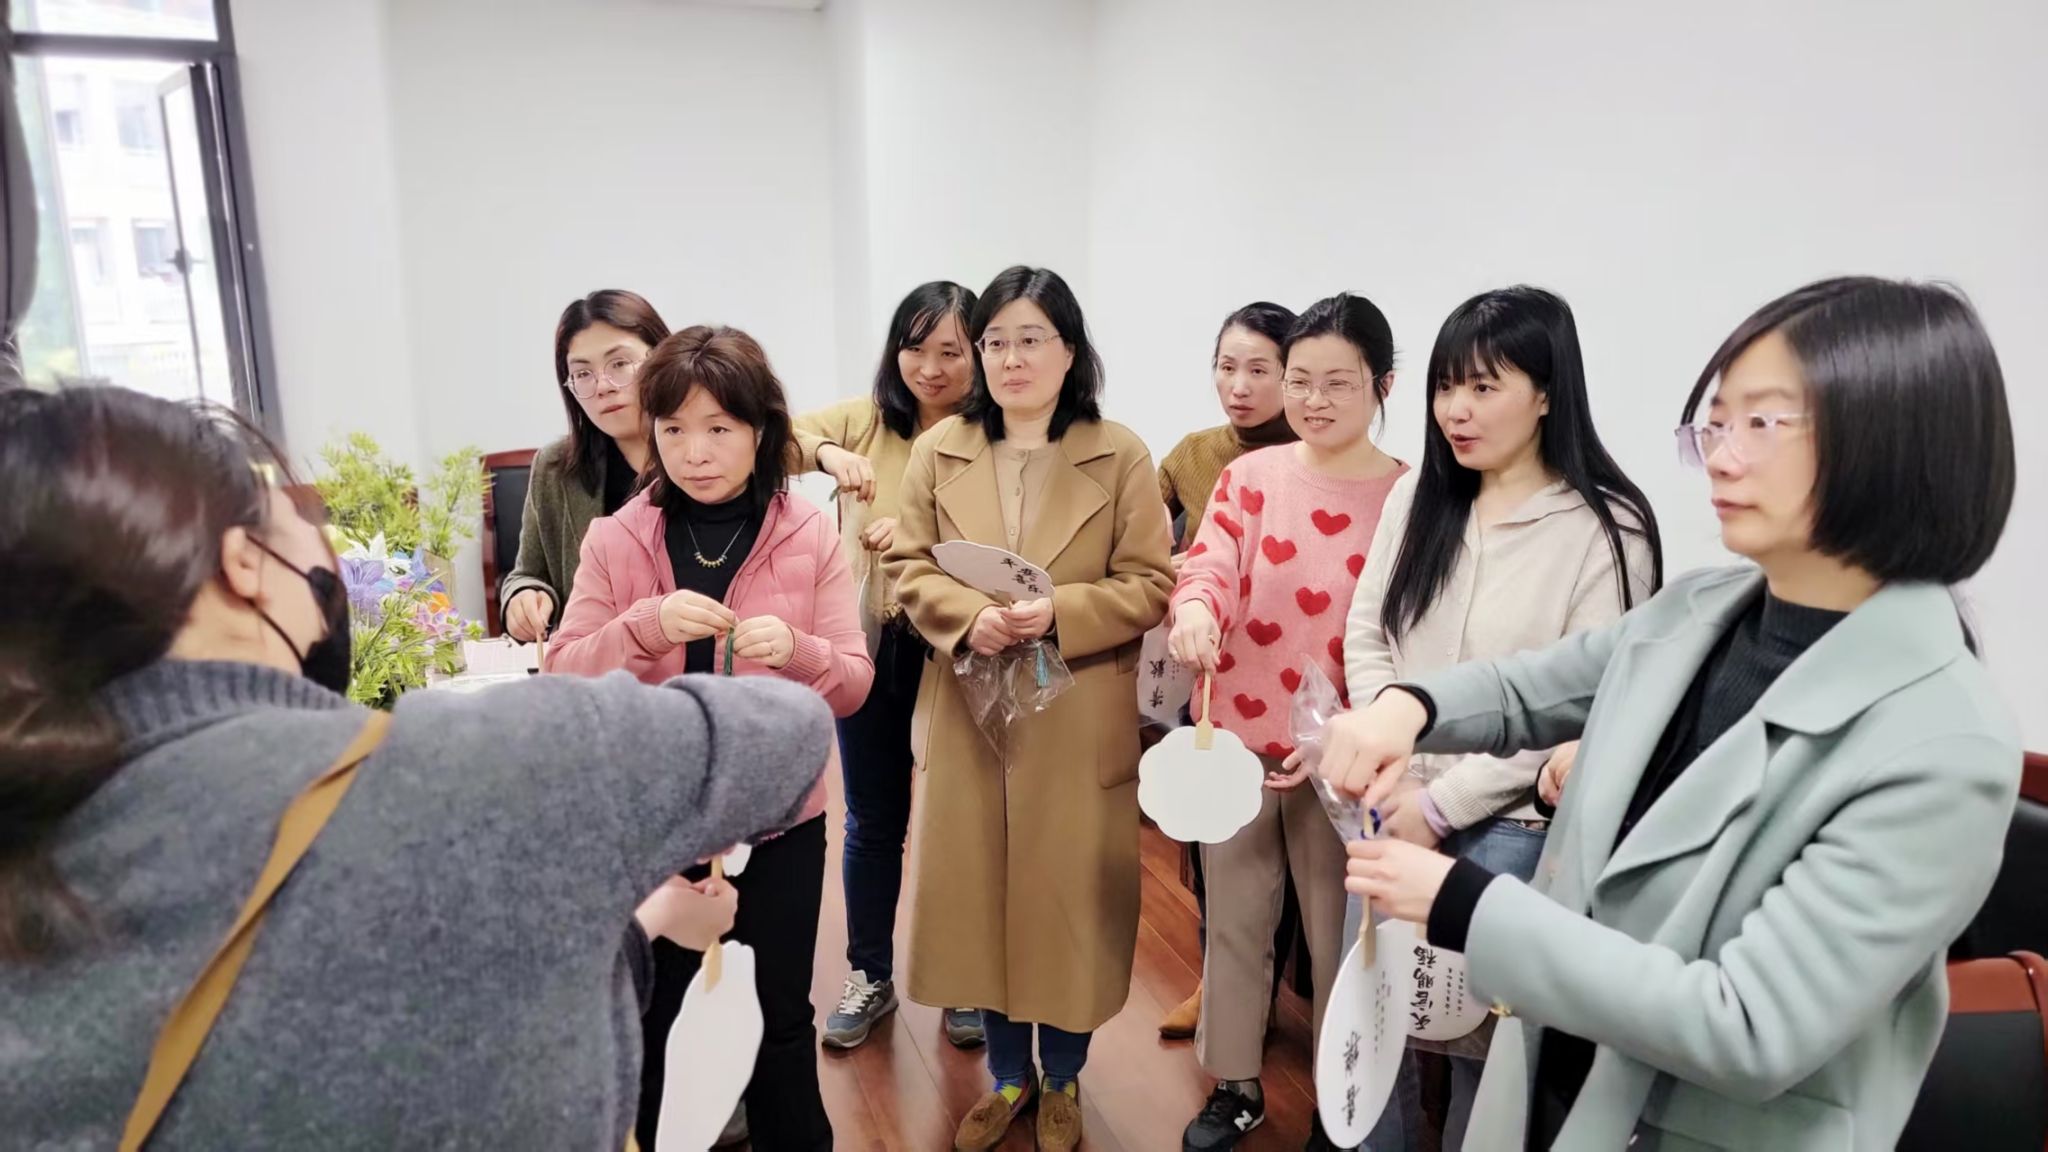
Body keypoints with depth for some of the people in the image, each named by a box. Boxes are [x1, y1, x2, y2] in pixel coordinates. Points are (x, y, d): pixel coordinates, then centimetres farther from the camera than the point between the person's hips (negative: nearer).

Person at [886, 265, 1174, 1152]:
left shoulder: (1120, 455, -4)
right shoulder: (939, 450, 3)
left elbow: (1149, 586, -6)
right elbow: (908, 568, 1)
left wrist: (1056, 613, -21)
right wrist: (970, 617, -18)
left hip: (1079, 726, -2)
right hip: (967, 715, 3)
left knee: (1069, 899, 10)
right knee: (978, 895, 12)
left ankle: (1062, 1080, 34)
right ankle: (1007, 1073, 36)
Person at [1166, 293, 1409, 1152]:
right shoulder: (1250, 475, 0)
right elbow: (1209, 565, -13)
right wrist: (1194, 612, -36)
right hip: (1235, 738, 3)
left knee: (1338, 932, 13)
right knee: (1235, 919, 17)